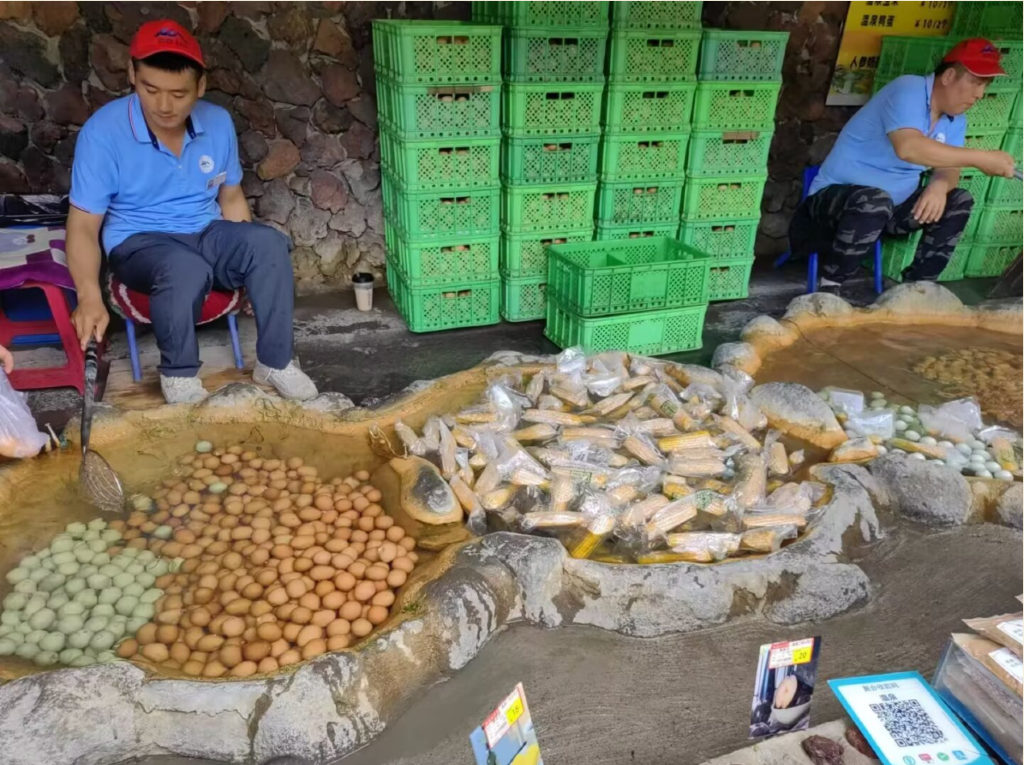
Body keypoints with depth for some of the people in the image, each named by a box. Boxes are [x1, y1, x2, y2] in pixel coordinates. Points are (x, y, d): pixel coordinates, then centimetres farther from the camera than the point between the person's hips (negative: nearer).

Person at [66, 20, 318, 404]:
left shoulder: (219, 122, -3)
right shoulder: (103, 131, -15)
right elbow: (83, 226, -16)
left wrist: (245, 254, -3)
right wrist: (90, 296, -32)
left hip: (207, 233, 4)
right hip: (139, 243, -3)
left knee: (269, 243, -28)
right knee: (186, 269, -38)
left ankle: (274, 361, -16)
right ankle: (179, 373, -14)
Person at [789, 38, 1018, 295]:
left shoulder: (955, 119, 6)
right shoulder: (908, 90, -19)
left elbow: (948, 168, 3)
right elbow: (908, 147, -37)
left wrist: (939, 186, -23)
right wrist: (979, 158, -33)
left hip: (894, 206, 8)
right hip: (836, 196, -8)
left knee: (959, 201, -1)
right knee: (875, 202, -38)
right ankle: (829, 287, -20)